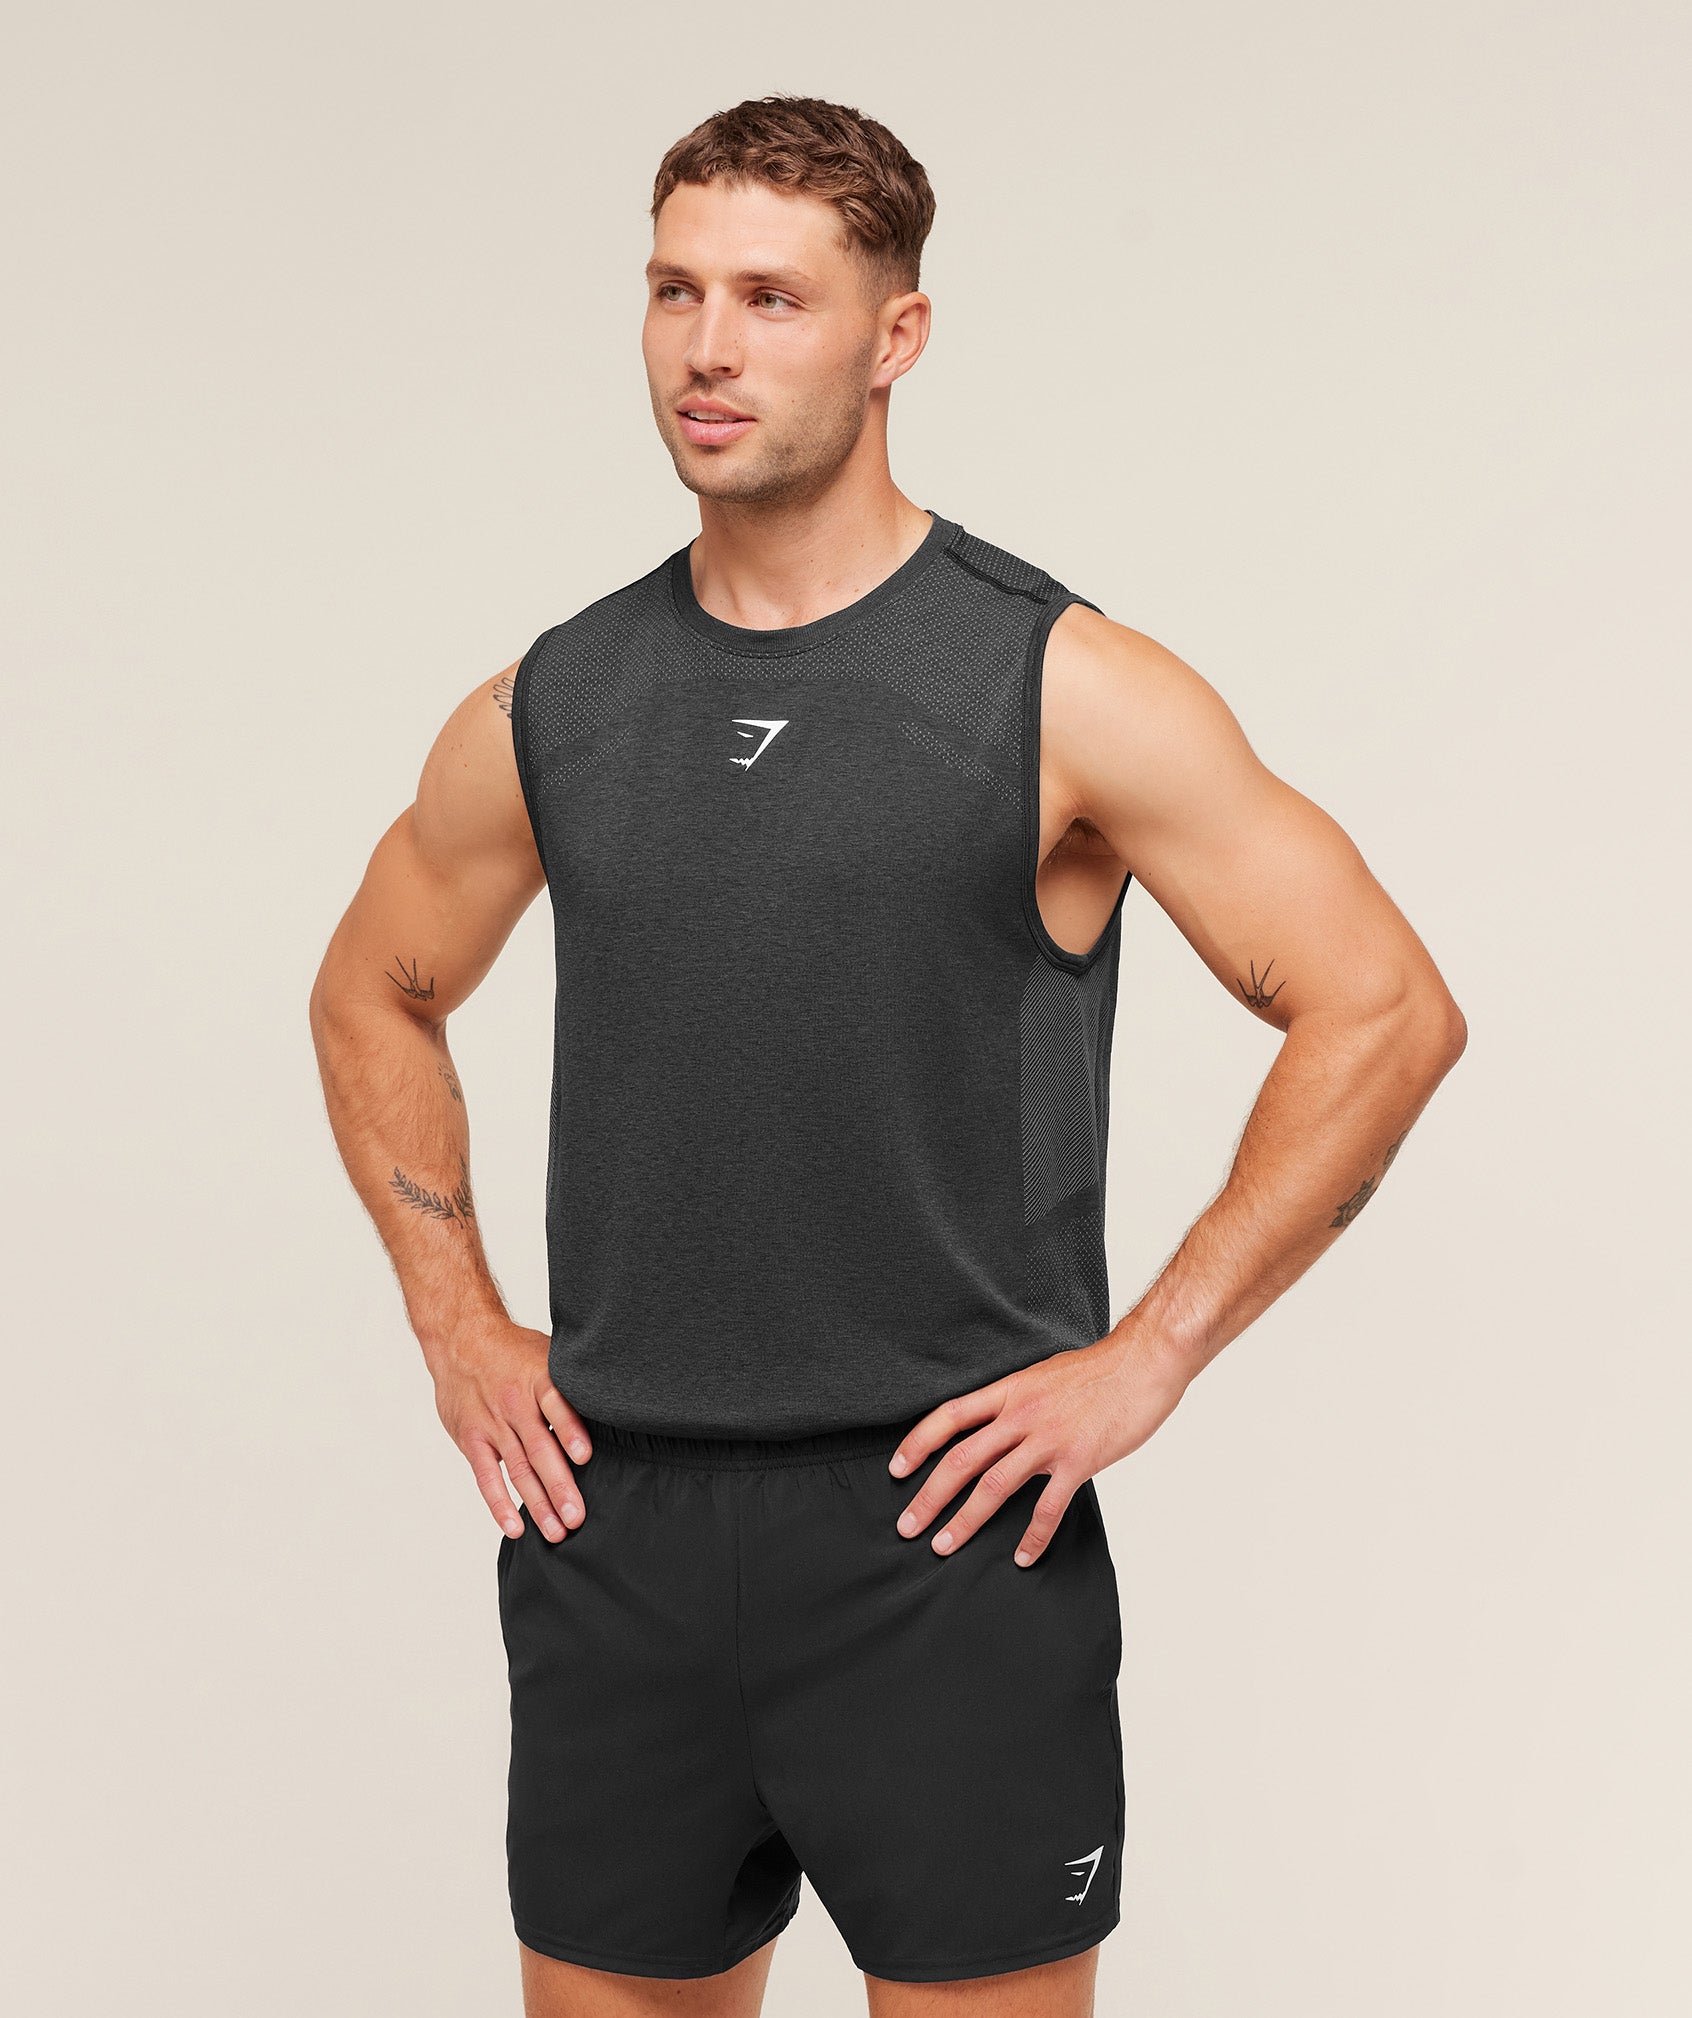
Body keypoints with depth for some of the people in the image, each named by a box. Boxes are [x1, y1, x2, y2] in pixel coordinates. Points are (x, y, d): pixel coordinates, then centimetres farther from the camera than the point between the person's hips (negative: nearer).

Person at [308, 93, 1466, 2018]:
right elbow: (375, 993, 23)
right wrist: (456, 1321, 11)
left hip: (942, 1521, -4)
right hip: (610, 1527, 4)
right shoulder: (556, 704, 7)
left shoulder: (1058, 687, -6)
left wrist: (1142, 1360, -10)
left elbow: (1384, 1011, -6)